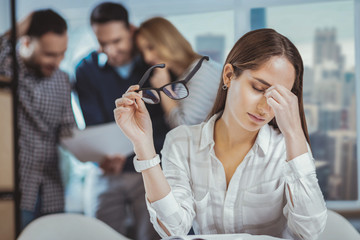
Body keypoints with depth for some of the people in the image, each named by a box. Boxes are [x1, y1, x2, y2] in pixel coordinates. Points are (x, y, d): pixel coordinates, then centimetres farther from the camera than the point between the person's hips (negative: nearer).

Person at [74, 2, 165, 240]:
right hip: (107, 172, 1)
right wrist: (106, 157, -29)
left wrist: (127, 157, -25)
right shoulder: (87, 70, 0)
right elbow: (94, 127, -7)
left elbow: (168, 125, -9)